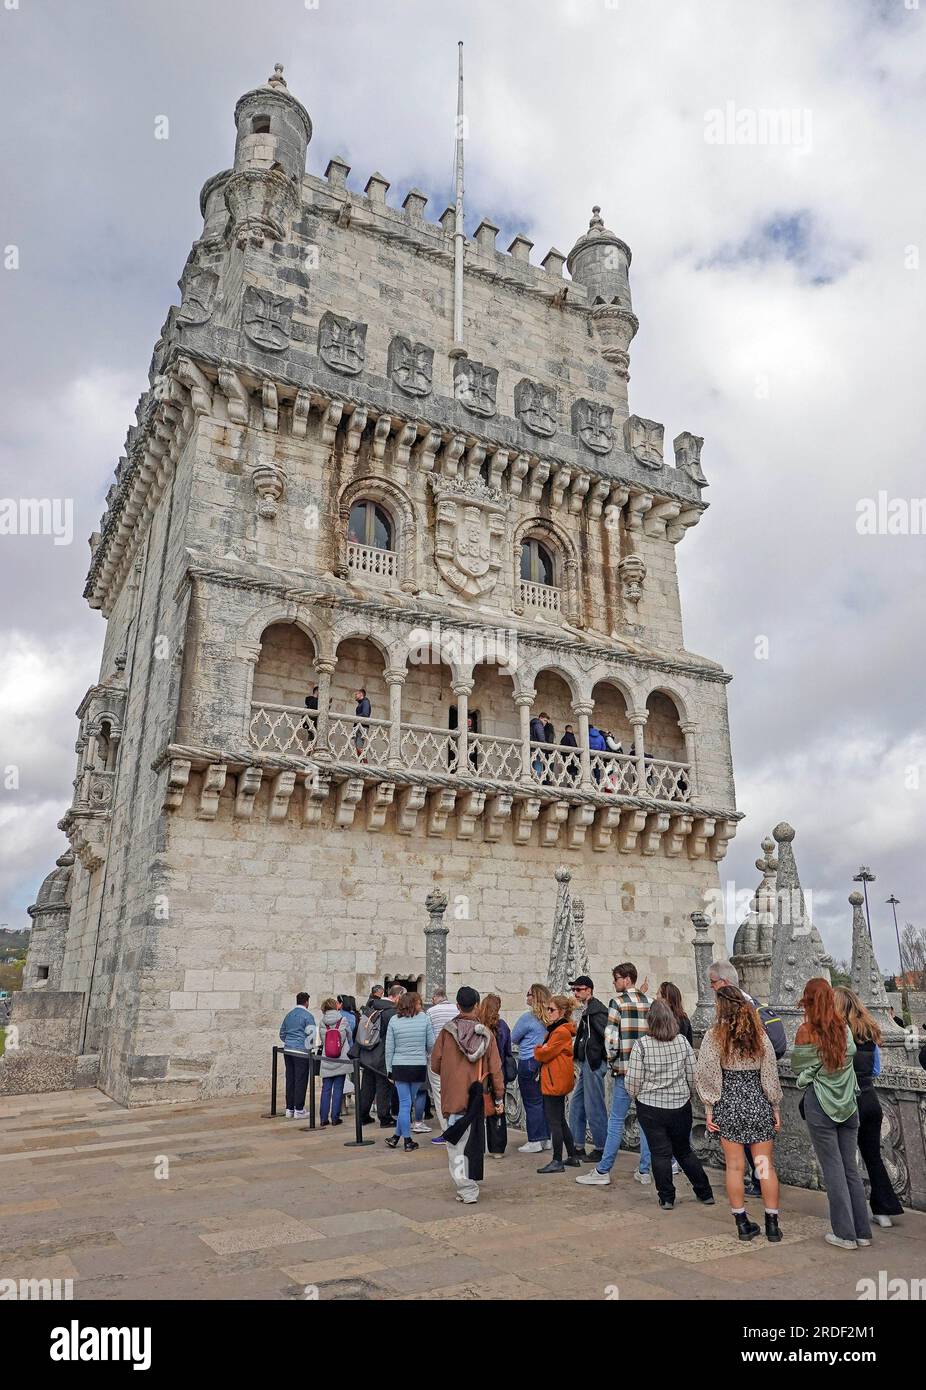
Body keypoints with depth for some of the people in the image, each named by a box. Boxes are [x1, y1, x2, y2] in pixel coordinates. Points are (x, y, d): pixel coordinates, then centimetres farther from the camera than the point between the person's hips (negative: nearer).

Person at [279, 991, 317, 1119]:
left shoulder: (289, 1015, 13)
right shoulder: (308, 1016, -8)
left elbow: (282, 1033, 20)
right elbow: (311, 1034, -13)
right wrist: (311, 1047, 3)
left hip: (288, 1051, 7)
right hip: (301, 1052, -7)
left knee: (290, 1079, 12)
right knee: (301, 1080, 0)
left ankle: (289, 1109, 17)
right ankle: (299, 1110, 3)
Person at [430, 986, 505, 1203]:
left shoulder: (447, 1031, -7)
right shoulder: (486, 1034, -2)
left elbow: (435, 1064, -1)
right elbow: (495, 1069, 1)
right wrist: (499, 1098, 8)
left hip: (453, 1096, -3)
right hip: (477, 1098, 3)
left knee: (456, 1145, 3)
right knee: (473, 1142, 17)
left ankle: (467, 1191, -4)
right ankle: (470, 1187, 25)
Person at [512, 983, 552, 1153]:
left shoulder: (528, 1017, -16)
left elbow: (514, 1038, -5)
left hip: (529, 1062, -7)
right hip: (544, 1062, 7)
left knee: (532, 1103, 1)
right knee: (544, 1101, 13)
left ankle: (534, 1141, 6)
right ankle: (546, 1138, 20)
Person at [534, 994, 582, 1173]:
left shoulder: (561, 1032, -18)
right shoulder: (555, 1028, 15)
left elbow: (545, 1054, -20)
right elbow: (544, 1051, 15)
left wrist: (538, 1050, -2)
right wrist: (541, 1050, -4)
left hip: (555, 1082, -10)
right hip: (557, 1082, 10)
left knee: (554, 1121, -3)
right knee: (560, 1120, 17)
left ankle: (557, 1162, 3)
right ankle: (572, 1157, 26)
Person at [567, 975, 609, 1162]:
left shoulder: (596, 1009, -15)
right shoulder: (587, 1010, 15)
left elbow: (607, 1034, -23)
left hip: (594, 1064, -10)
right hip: (586, 1064, 10)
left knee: (594, 1108, -1)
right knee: (576, 1105, 14)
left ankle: (601, 1148, 11)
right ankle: (578, 1147, 22)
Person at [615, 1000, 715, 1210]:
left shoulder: (641, 1045, -15)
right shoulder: (682, 1041, -6)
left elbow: (632, 1081, -11)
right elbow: (693, 1075, 1)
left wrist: (636, 1095, 10)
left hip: (650, 1107, -3)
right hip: (681, 1105, 3)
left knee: (660, 1153, 8)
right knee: (684, 1150, 19)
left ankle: (666, 1198, 14)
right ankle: (705, 1193, 26)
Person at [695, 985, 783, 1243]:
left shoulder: (714, 1035, -8)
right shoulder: (759, 1034, -3)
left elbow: (705, 1075, -8)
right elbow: (770, 1074, 1)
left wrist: (709, 1109, 0)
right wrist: (776, 1108, 10)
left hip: (728, 1105, -2)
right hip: (758, 1104, 2)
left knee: (735, 1166, 8)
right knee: (766, 1165, 11)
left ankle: (742, 1223, 15)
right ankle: (772, 1224, 17)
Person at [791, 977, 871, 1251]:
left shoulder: (806, 1031, -12)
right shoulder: (844, 1027, -1)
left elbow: (797, 1067, -4)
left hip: (820, 1105, -4)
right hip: (848, 1104, 4)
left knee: (833, 1169, 4)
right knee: (851, 1167, 13)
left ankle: (845, 1234, 9)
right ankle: (862, 1230, 19)